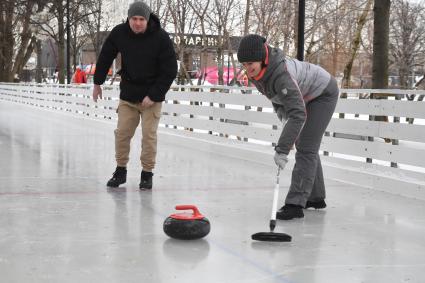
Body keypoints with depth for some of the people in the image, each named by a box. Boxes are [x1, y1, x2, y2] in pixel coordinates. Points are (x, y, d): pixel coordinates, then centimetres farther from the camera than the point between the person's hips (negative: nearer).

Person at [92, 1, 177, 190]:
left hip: (152, 96, -3)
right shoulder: (119, 33, -9)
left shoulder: (161, 38, -18)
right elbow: (105, 57, 8)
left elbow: (170, 71, -15)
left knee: (149, 135, -3)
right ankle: (120, 171, 18)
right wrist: (97, 82, 14)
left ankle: (147, 174, 10)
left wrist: (153, 95, -18)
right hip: (127, 95, 3)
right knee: (122, 133, 3)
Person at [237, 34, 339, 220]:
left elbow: (298, 114, -46)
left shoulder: (281, 73, -42)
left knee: (306, 149, -17)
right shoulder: (256, 71, -16)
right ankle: (316, 197, 31)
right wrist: (283, 115, -9)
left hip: (323, 94, -9)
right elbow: (276, 96, 4)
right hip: (305, 96, 9)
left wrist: (282, 150, -49)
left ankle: (295, 204, -18)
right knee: (304, 146, 18)